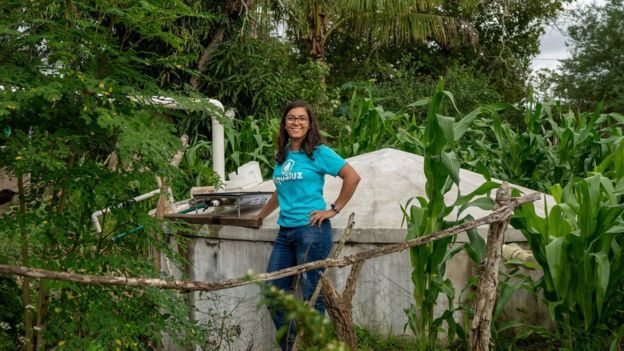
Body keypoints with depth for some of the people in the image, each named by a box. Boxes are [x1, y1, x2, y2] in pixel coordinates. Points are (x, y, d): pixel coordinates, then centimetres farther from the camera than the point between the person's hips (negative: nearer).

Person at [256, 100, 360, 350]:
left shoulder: (318, 152, -4)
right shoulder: (281, 156, 14)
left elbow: (352, 177, -9)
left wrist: (334, 209, -9)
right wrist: (260, 216, 30)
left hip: (312, 229, -7)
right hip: (285, 232, 7)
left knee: (311, 295, -2)